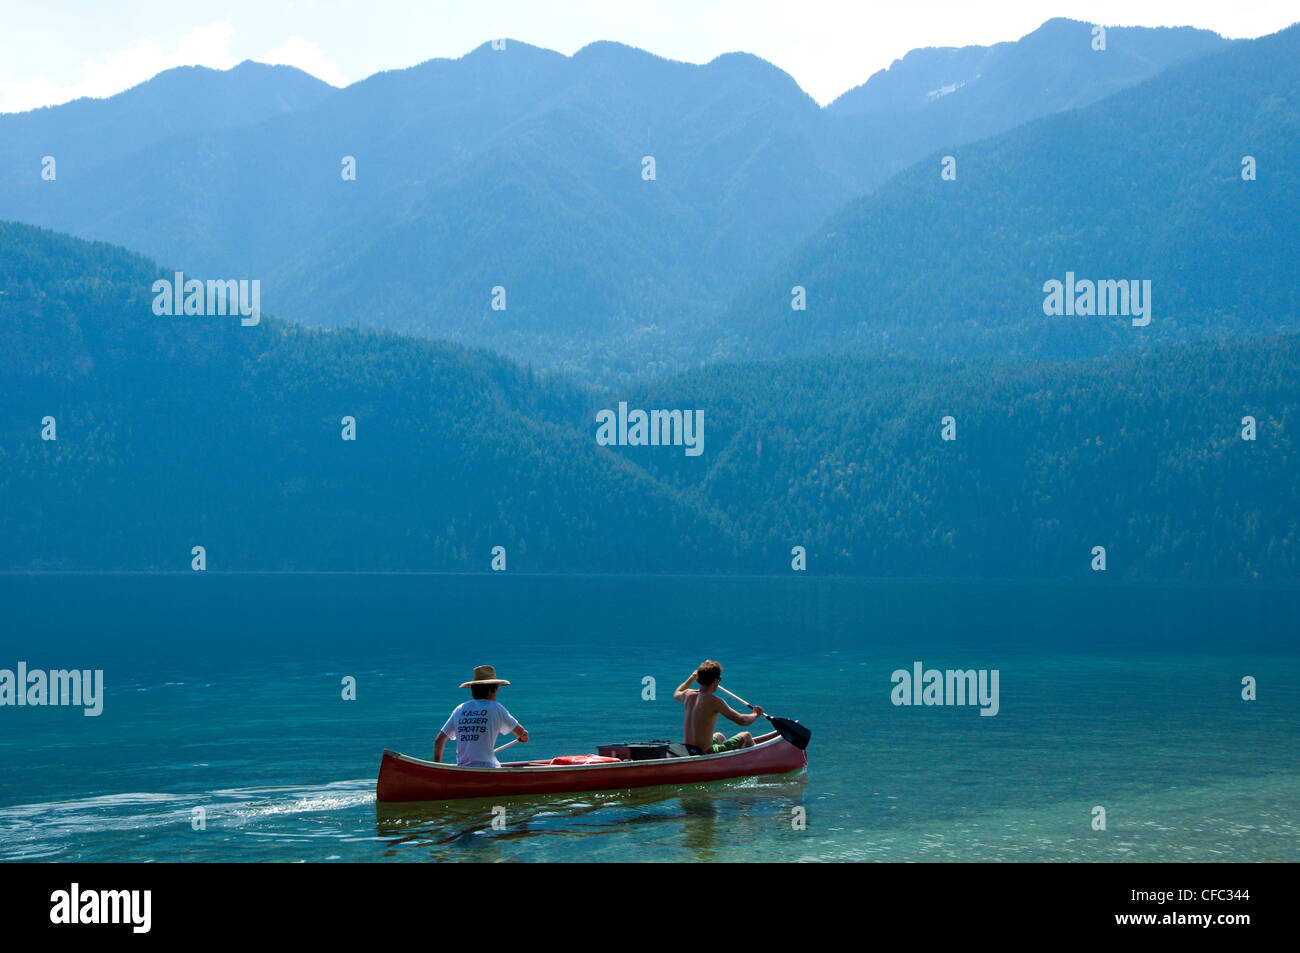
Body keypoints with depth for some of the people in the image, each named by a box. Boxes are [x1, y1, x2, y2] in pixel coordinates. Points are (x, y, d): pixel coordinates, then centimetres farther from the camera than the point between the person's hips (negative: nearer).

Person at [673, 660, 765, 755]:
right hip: (706, 754, -8)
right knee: (747, 736, 11)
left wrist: (692, 678, 39)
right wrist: (756, 714, -1)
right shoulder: (714, 701, -21)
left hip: (688, 751, 8)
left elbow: (676, 694, 27)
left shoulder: (688, 695, -1)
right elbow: (742, 721, -21)